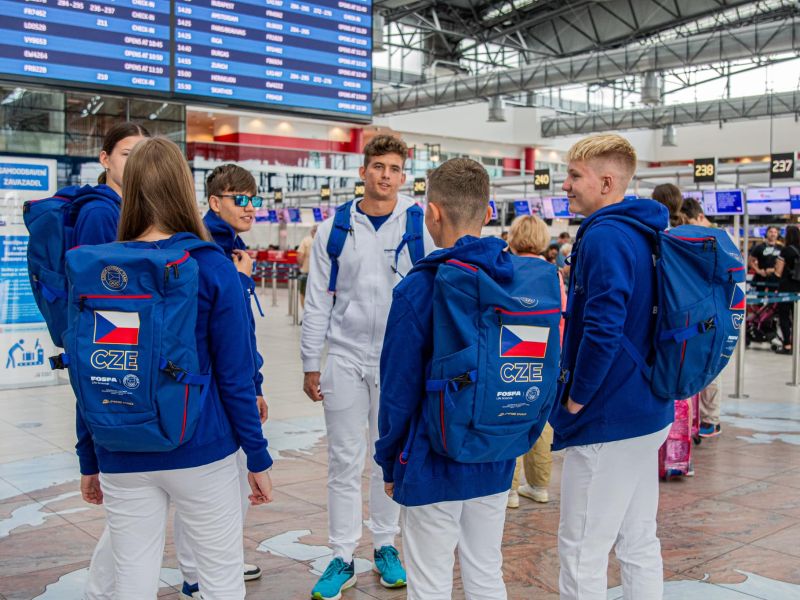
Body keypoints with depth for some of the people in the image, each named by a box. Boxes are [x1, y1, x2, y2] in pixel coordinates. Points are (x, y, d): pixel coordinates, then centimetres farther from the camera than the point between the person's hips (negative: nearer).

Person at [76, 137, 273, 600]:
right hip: (200, 453, -3)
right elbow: (234, 375, -10)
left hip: (123, 459, 3)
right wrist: (259, 458, 0)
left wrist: (89, 460, 12)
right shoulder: (213, 268, -10)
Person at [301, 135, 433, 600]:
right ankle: (343, 558, 18)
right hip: (346, 358, 1)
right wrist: (311, 363, 2)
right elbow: (318, 302, 3)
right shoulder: (335, 228, 2)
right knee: (346, 462, 6)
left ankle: (386, 546, 29)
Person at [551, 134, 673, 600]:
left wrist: (576, 398, -15)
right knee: (639, 541, 18)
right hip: (647, 411, 10)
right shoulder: (645, 233, 11)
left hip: (607, 420, -10)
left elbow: (603, 328, -28)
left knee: (582, 552, 2)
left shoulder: (605, 236, -18)